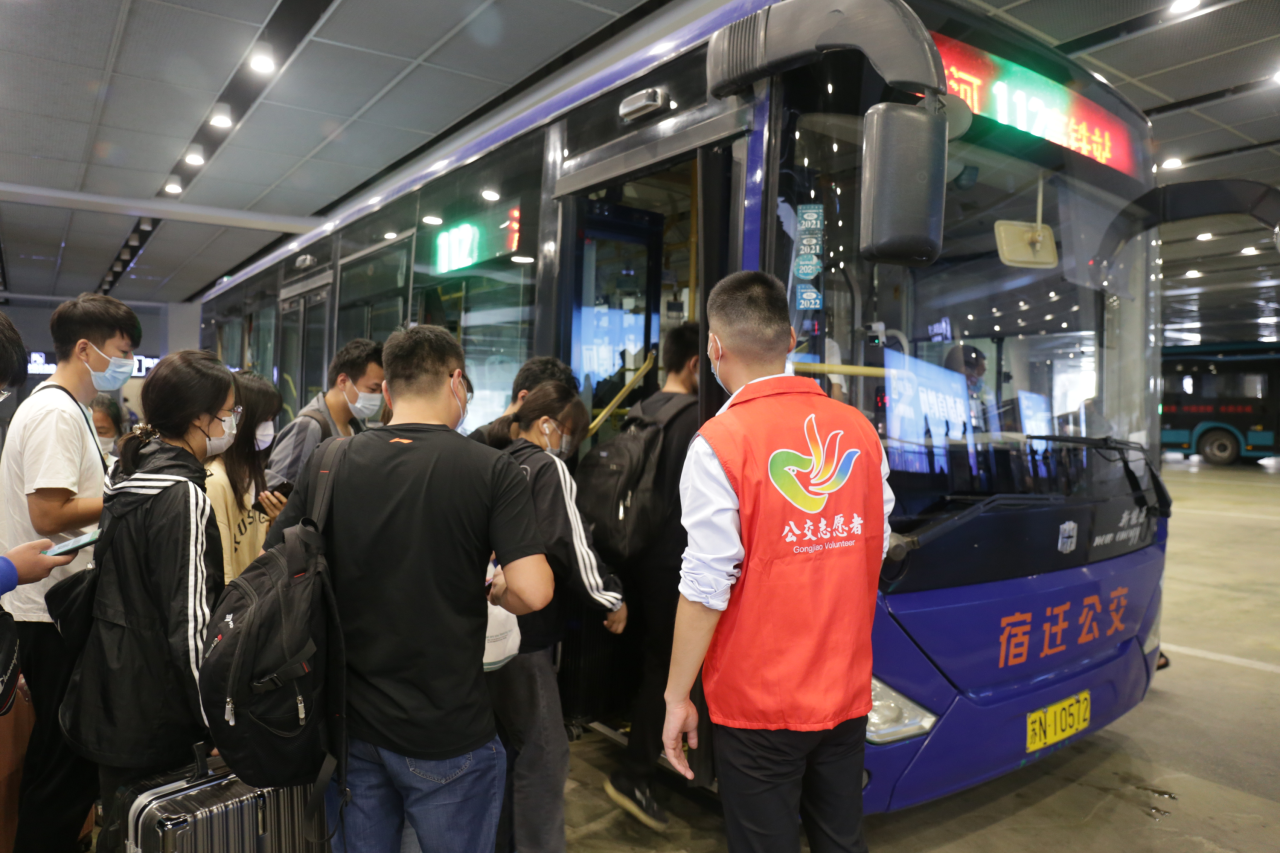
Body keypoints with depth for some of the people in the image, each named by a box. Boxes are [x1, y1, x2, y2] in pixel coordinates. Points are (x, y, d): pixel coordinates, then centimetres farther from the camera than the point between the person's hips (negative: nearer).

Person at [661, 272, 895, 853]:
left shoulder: (720, 441, -17)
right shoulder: (860, 431, 0)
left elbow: (707, 587, -17)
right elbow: (876, 550, 8)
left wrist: (677, 696, -7)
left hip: (757, 700, -5)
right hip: (847, 692, 5)